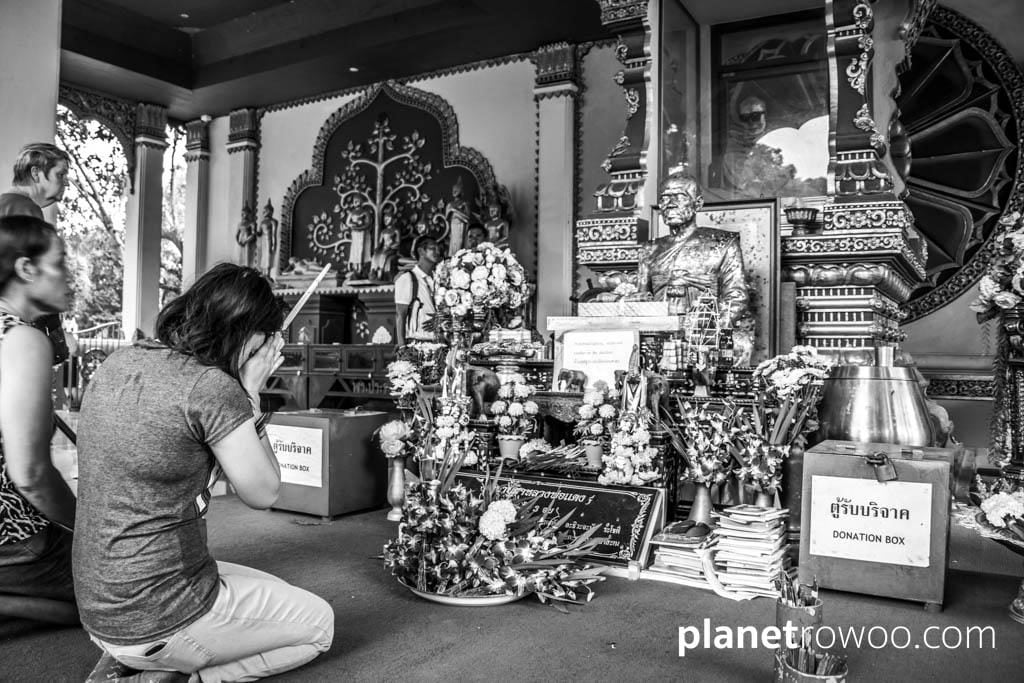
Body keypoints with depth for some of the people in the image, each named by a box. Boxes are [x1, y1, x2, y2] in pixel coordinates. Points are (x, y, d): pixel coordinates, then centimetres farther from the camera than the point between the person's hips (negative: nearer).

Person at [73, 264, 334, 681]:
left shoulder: (117, 364, 3)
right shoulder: (212, 388, -22)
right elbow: (263, 494, -10)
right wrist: (250, 394, -6)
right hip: (158, 625, -8)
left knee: (275, 592, 28)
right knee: (319, 622, 11)